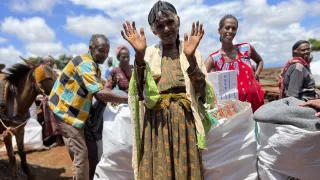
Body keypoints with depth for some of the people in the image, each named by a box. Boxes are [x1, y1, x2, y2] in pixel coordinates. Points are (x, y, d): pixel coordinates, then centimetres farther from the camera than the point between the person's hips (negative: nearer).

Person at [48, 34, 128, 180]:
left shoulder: (94, 66, 11)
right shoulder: (85, 64, -21)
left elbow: (98, 94, 7)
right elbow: (100, 94, -31)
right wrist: (127, 100, -27)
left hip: (73, 112, 10)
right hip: (65, 112, -10)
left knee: (78, 153, 16)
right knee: (81, 153, -6)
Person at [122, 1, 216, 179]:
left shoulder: (193, 53, 5)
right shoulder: (148, 53, 6)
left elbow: (201, 92, -6)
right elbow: (140, 92, -5)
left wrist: (190, 57, -17)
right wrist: (139, 55, -15)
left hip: (184, 122, 0)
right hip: (155, 123, 0)